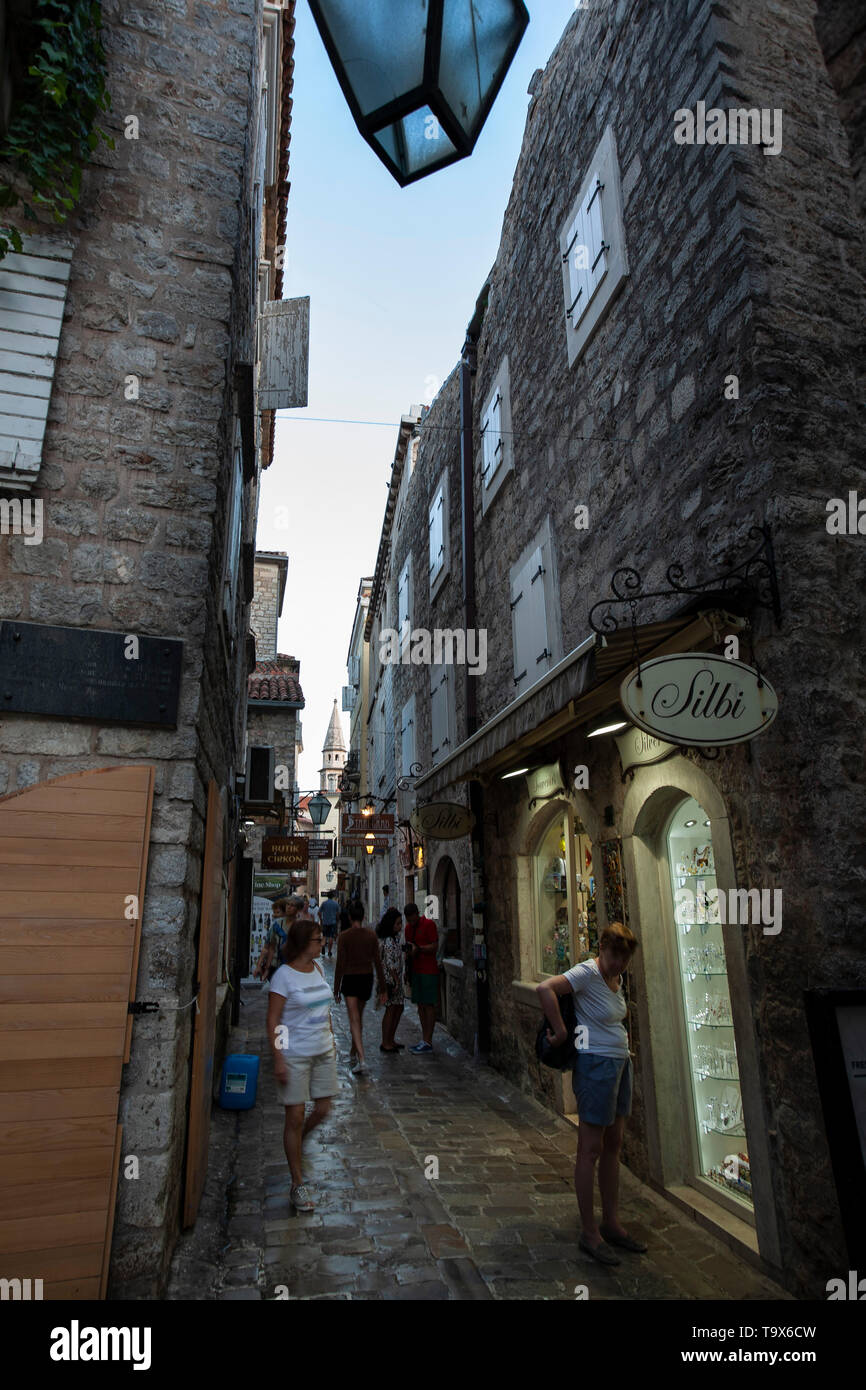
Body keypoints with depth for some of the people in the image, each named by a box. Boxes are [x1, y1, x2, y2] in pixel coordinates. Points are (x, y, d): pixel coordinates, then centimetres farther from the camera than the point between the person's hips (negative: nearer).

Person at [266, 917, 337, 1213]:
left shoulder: (317, 968, 5)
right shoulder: (284, 975, -15)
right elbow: (273, 1021, -14)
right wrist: (278, 1059, -18)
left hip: (323, 1052, 7)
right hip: (295, 1055, -6)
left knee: (322, 1110, 12)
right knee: (295, 1117, 2)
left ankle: (295, 1145, 41)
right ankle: (297, 1186, 16)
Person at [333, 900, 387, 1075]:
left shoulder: (344, 936, -11)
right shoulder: (372, 935, -2)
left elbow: (340, 964, -10)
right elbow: (377, 962, -1)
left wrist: (336, 989, -2)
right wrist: (383, 988, 4)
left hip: (350, 979, -4)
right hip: (367, 979, 4)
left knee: (354, 1020, -3)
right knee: (358, 1016, 22)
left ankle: (361, 1060, -16)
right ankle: (354, 1052, 37)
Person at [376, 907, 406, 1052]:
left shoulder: (396, 938, 9)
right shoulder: (388, 942, -21)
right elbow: (390, 963, -21)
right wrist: (396, 980, -18)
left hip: (396, 978, 10)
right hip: (390, 979, -9)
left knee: (399, 1008, 14)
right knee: (391, 1009, 0)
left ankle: (390, 1040, 25)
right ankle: (385, 1043, 11)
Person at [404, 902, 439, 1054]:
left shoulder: (429, 924, -9)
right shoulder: (408, 927, 13)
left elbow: (435, 947, -13)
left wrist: (418, 948, -25)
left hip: (428, 971, -7)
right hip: (415, 970, 7)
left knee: (428, 1005, -5)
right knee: (420, 1005, 8)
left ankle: (428, 1042, -3)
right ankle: (424, 1040, 13)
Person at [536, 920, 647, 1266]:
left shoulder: (617, 978, 7)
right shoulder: (587, 973, -19)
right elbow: (544, 989, -32)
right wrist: (560, 1030, -25)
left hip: (620, 1062, 9)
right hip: (596, 1065, -9)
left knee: (613, 1145, 17)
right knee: (591, 1149, 3)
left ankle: (611, 1224, 30)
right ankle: (590, 1234, 15)